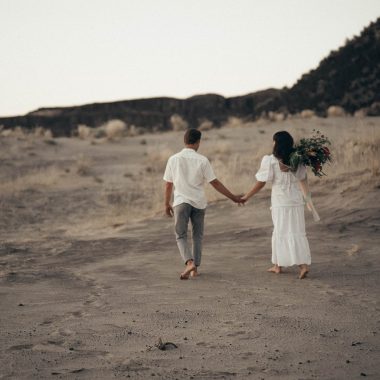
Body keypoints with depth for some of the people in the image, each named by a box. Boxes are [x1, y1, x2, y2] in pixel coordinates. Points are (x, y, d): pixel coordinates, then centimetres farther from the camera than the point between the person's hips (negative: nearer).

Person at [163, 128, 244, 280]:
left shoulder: (173, 159, -1)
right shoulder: (202, 160, -5)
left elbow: (168, 184, 4)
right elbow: (215, 183, -4)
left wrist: (167, 204, 17)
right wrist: (233, 197, 4)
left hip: (181, 202, 0)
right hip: (199, 202, 1)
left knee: (181, 235, 6)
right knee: (197, 236, 16)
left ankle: (189, 262, -17)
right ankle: (195, 268, 16)